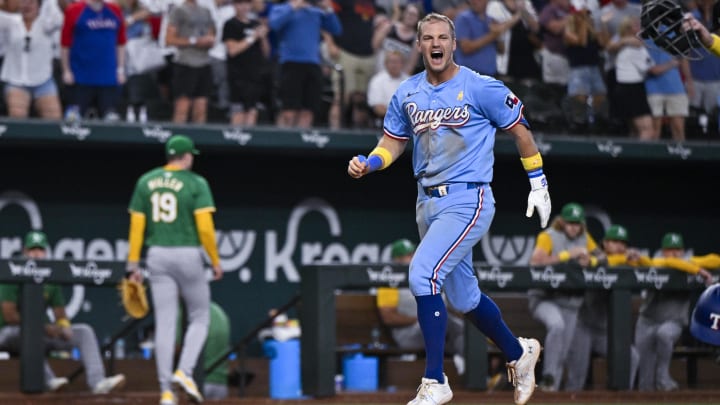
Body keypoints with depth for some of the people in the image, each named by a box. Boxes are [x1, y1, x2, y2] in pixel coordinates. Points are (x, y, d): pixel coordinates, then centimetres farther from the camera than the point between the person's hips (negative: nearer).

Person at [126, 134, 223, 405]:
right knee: (199, 317, 12)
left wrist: (133, 265, 7)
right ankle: (185, 371, -10)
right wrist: (215, 262, -3)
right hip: (188, 256, -4)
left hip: (157, 257, 4)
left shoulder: (145, 182, 7)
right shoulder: (196, 183, -5)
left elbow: (136, 226, 4)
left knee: (164, 323, 3)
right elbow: (205, 227, -12)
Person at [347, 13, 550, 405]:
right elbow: (393, 141, 15)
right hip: (428, 203, 7)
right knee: (463, 297, 15)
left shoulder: (481, 88, -9)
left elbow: (520, 130, 1)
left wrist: (538, 185, 3)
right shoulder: (407, 93, 6)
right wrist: (367, 163, -6)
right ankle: (518, 353, 41)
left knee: (423, 274, -23)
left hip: (467, 201, -6)